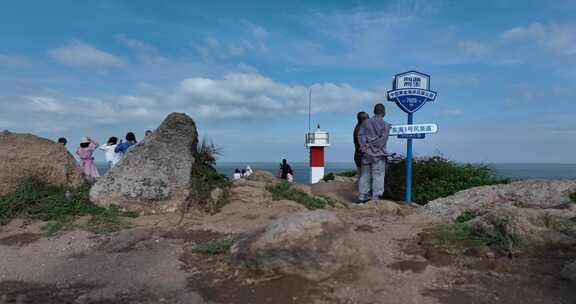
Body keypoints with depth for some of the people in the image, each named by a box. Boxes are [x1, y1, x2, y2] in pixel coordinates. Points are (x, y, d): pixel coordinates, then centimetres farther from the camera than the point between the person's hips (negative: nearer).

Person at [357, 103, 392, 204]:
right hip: (378, 154, -4)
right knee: (378, 177, 1)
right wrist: (371, 145, -8)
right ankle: (376, 199, 1)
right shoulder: (385, 125, -3)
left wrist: (364, 146, -10)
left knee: (365, 176, 9)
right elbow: (382, 139, -12)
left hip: (366, 154, 4)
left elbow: (361, 135, -1)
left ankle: (362, 198, 13)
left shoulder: (366, 122, 9)